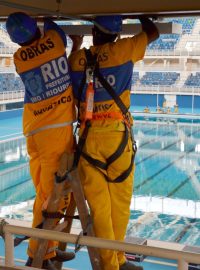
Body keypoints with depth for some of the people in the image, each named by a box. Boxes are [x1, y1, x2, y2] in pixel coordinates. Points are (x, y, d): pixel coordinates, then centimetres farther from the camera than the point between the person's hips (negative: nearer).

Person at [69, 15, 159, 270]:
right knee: (120, 202, 10)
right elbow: (153, 32, 14)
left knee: (99, 205, 5)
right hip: (116, 136, -2)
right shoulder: (123, 49, 0)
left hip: (88, 138, 3)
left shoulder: (78, 57, 7)